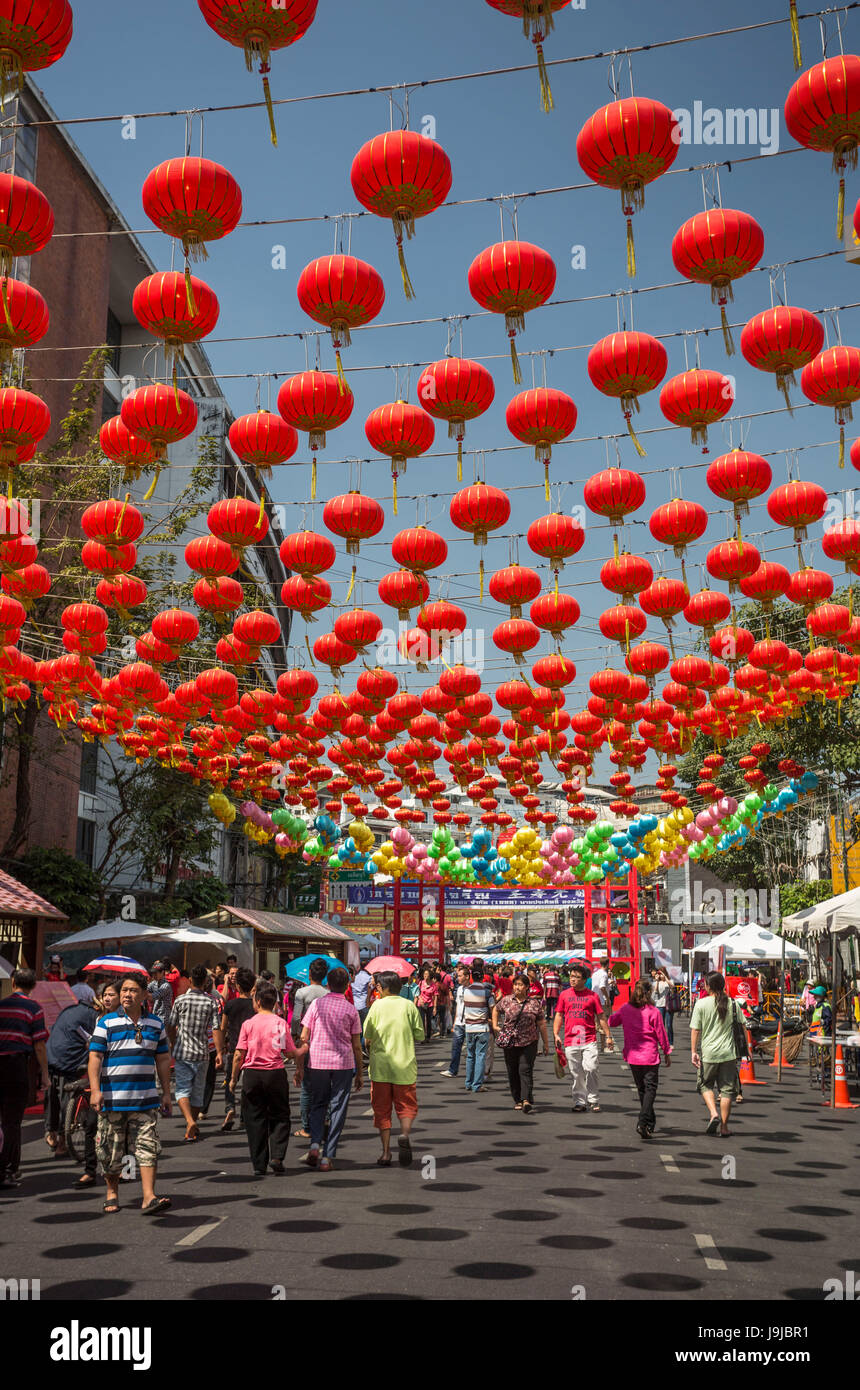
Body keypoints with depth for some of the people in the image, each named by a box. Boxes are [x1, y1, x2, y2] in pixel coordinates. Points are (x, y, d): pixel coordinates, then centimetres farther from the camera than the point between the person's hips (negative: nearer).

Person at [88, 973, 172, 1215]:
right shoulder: (107, 1023, 0)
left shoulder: (155, 1024, 10)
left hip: (145, 1099, 2)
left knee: (148, 1147, -6)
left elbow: (162, 1060, 15)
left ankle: (149, 1198, -7)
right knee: (111, 1150, 7)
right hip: (113, 1099, -2)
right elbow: (95, 1057, -5)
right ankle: (112, 1195, 25)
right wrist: (95, 1090, -15)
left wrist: (166, 1093, 13)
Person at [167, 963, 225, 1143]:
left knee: (182, 1089, 1)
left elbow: (171, 1026, 4)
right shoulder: (211, 1002, -4)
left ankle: (190, 1121, -22)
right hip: (202, 1053, 1)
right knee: (198, 1091, 14)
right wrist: (219, 1052, -5)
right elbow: (216, 1029, -9)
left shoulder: (181, 1000, -3)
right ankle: (193, 1128, 24)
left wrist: (173, 1044, 22)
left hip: (182, 1052, -1)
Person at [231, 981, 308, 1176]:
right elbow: (291, 1053, -2)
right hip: (275, 1074, 0)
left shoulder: (248, 1024, -4)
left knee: (255, 1119, 8)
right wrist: (304, 1049, 18)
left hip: (252, 1074, 0)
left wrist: (234, 1078, 6)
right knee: (279, 1116, 14)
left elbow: (239, 1055, -5)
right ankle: (277, 1156, -2)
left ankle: (259, 1165, 8)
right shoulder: (281, 1023, -3)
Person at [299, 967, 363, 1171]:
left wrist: (299, 1064, 5)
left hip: (317, 1062, 1)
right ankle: (327, 1156, 2)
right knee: (337, 1109, 6)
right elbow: (356, 1045, 2)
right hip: (343, 1064, -1)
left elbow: (304, 1037, -2)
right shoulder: (351, 1010, 0)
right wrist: (360, 1073, 10)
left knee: (318, 1105, 16)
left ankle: (315, 1144, -6)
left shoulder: (317, 1004, -1)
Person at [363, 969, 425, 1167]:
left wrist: (370, 1053, 18)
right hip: (404, 1065, 0)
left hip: (380, 1065, 0)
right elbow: (420, 1034, 2)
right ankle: (404, 1134, -18)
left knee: (382, 1109, 8)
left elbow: (367, 1036, -1)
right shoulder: (409, 1005, 0)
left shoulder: (377, 1006, -2)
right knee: (406, 1106, 10)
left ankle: (386, 1152, 4)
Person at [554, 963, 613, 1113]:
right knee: (576, 1073, 5)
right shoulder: (564, 995, 8)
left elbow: (601, 1016, 8)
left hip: (589, 1040, -2)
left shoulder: (592, 995, 4)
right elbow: (559, 1015, 11)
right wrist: (556, 1034, 2)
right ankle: (580, 1102, 16)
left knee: (591, 1068, -13)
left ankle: (593, 1100, 3)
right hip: (570, 1041, 2)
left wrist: (608, 1036, 5)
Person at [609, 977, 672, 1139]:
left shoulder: (625, 1009, -1)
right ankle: (643, 1122, -17)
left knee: (641, 1089, 17)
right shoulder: (653, 1011, -12)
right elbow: (661, 1034, -6)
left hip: (632, 1056, 4)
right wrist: (667, 1053, 5)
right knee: (650, 1089, -1)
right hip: (650, 1057, -4)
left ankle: (651, 1122, 27)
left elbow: (612, 1022, 13)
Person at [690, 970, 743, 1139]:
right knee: (727, 1089, 8)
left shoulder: (701, 1004, -6)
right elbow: (742, 1026, 5)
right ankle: (724, 1127, 10)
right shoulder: (732, 1004, 0)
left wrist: (693, 1052, -1)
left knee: (705, 1085, 17)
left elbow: (695, 1030, -7)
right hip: (728, 1053, 2)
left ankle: (713, 1114, -4)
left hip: (708, 1053, -2)